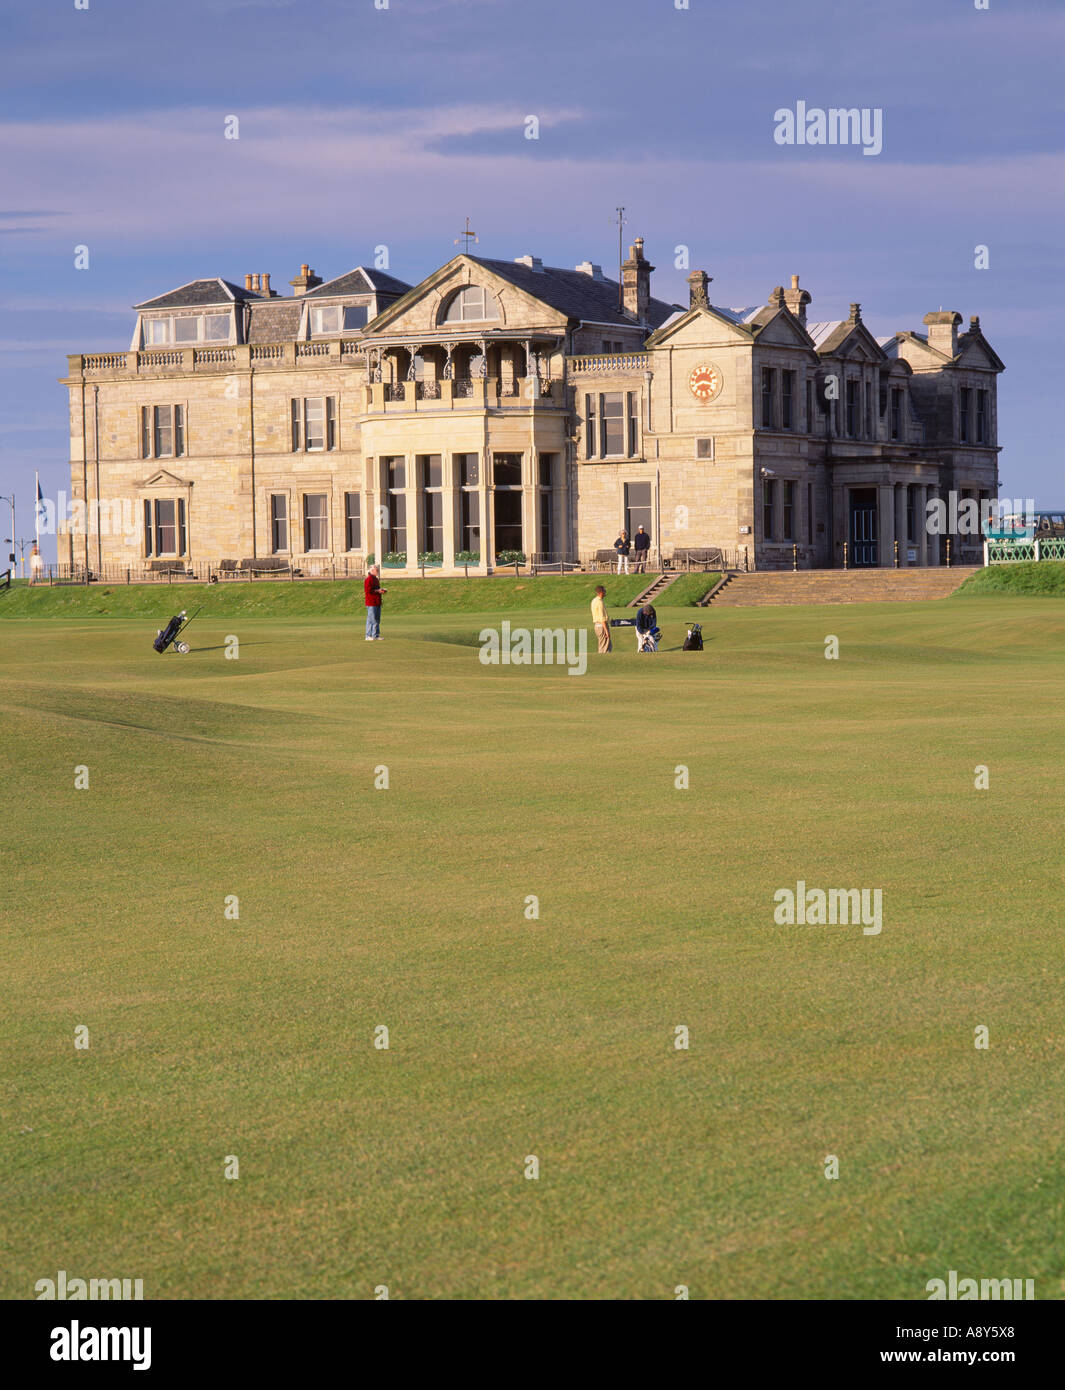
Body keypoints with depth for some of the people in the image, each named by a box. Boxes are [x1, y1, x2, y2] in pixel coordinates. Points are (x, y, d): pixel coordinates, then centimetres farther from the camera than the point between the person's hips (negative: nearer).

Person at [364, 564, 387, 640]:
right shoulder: (368, 579, -11)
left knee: (377, 620, 10)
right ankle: (368, 636, -3)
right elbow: (368, 591, -18)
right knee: (371, 619, -7)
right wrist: (377, 591, -18)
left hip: (377, 603, 10)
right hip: (371, 603, -10)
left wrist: (381, 590, 9)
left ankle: (376, 636, 13)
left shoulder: (376, 579, 18)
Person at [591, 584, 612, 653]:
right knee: (605, 648, -5)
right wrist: (606, 631, -21)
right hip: (603, 626, -10)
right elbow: (602, 618, -21)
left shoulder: (594, 601, 12)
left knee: (609, 646, 16)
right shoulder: (600, 602, -18)